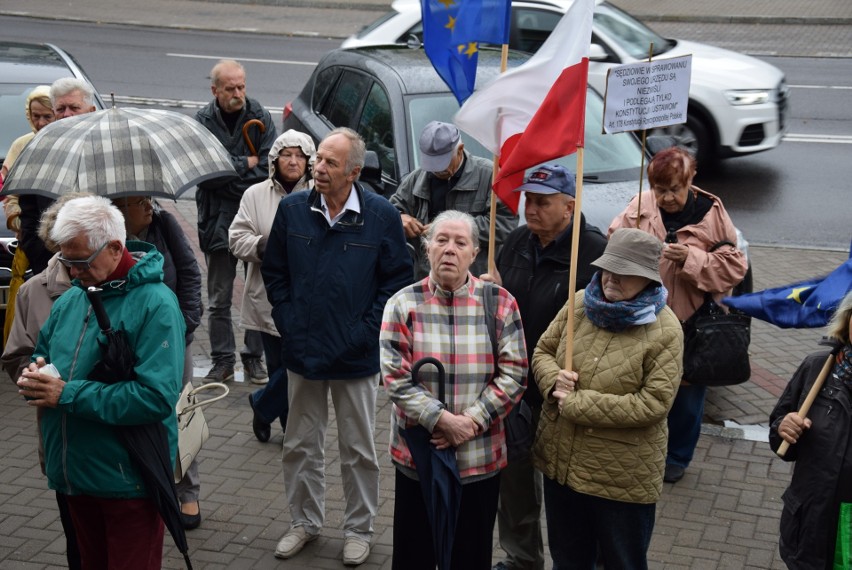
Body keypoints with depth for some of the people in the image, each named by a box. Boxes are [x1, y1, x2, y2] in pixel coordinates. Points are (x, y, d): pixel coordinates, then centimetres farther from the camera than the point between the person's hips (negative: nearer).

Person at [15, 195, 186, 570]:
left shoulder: (155, 304, -16)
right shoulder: (70, 299, 7)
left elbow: (157, 397, -25)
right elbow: (41, 354, 20)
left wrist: (67, 395, -24)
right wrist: (35, 377, -6)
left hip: (128, 482, -7)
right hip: (73, 476, 7)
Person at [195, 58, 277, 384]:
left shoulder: (260, 118, 2)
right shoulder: (202, 122, -1)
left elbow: (269, 168, -5)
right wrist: (247, 163, -8)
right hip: (217, 219, 0)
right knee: (219, 299, 7)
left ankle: (254, 357, 13)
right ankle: (222, 361, 17)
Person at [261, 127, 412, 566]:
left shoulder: (381, 216, -8)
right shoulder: (292, 210, -1)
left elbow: (397, 279, -2)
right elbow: (274, 271, 9)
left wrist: (366, 330, -7)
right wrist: (287, 322, 2)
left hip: (355, 357, -2)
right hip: (302, 350, 3)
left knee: (358, 450, 10)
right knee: (300, 446, 14)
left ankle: (359, 529, 26)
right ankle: (304, 522, 31)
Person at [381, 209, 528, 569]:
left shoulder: (500, 304, -2)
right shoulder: (403, 304, -4)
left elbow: (513, 376, -5)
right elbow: (396, 378, -9)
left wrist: (471, 422, -15)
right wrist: (442, 420, -19)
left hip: (480, 458, 1)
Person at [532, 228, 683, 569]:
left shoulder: (664, 331, -18)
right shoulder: (579, 303, -1)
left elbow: (654, 403, -23)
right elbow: (542, 351, 9)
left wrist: (577, 404, -21)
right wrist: (554, 379, -15)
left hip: (622, 478, -5)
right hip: (559, 462, 5)